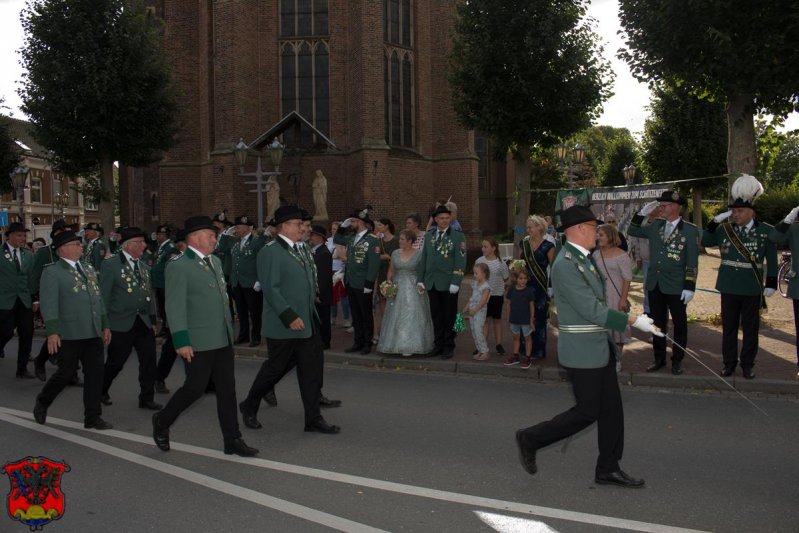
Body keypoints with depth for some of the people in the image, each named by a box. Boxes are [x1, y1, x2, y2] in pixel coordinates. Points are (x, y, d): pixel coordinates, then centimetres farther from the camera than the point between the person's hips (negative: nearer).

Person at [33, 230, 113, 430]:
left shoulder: (89, 269, 16)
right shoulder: (52, 272, -4)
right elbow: (49, 304, -11)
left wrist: (105, 325, 16)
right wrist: (52, 332, -19)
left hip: (93, 333, 6)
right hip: (69, 335, -6)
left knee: (95, 373, 4)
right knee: (66, 372, 3)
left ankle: (92, 417, 13)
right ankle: (42, 403, 31)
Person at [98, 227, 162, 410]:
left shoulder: (144, 267, 12)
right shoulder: (110, 264, -7)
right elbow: (104, 295, -9)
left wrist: (153, 319, 11)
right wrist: (104, 322, -11)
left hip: (144, 323, 5)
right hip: (122, 324, -5)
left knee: (149, 360, 3)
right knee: (115, 362, 7)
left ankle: (146, 398, 14)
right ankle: (101, 392, 31)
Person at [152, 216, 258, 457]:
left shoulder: (215, 261, 13)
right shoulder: (178, 266, -11)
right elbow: (175, 307, -16)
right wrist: (181, 341, -21)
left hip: (223, 339, 7)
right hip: (198, 342, -7)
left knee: (227, 388, 8)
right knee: (196, 387, 0)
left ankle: (232, 440, 15)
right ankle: (162, 422, 26)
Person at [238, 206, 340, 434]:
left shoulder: (299, 250, 12)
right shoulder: (270, 252, -13)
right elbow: (271, 289, -20)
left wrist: (311, 312, 15)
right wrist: (289, 316, -24)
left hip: (307, 323, 7)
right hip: (283, 325, -7)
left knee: (312, 368, 5)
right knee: (275, 368, 6)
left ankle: (313, 418, 14)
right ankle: (249, 407, 29)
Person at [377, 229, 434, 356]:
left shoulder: (419, 254, -5)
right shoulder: (395, 253, 6)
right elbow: (391, 271, 13)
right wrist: (388, 283, 0)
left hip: (413, 289, -4)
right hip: (397, 289, 4)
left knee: (411, 316, -4)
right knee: (396, 317, 7)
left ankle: (409, 347, 3)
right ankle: (396, 344, 17)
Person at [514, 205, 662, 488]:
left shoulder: (584, 258, 10)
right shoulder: (565, 264, -21)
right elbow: (592, 310, -24)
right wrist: (633, 321, -21)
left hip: (600, 346, 9)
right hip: (582, 351, -9)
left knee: (611, 409, 12)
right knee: (587, 412, -1)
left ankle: (608, 469, 24)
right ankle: (530, 438, 15)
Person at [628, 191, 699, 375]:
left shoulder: (690, 230, -9)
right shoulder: (655, 226, 4)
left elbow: (692, 261, -10)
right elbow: (632, 231, 14)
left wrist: (690, 287, -14)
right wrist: (642, 213, -1)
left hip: (676, 286, -5)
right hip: (654, 284, 5)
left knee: (679, 324, 9)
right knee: (657, 323, 13)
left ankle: (677, 360, 21)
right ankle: (659, 358, 25)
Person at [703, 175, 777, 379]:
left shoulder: (766, 231, -4)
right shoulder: (725, 229, 0)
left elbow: (772, 260, -1)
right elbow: (705, 242, 4)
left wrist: (771, 283, -5)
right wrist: (715, 222, -7)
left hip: (752, 289, -2)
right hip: (729, 286, 2)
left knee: (750, 328, 8)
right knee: (728, 326, 10)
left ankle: (747, 364, 20)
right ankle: (729, 362, 21)